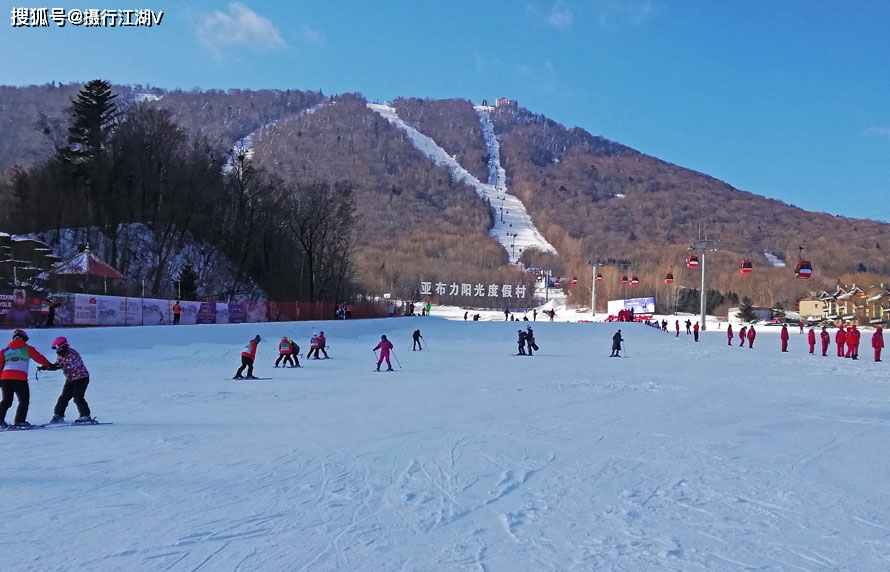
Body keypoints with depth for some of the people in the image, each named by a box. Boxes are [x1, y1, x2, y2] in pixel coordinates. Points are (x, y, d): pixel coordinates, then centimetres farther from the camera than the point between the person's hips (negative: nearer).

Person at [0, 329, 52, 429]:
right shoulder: (27, 349, 9)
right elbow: (39, 358, 14)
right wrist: (50, 365, 29)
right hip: (20, 379, -4)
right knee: (24, 401, 7)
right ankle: (19, 421, 0)